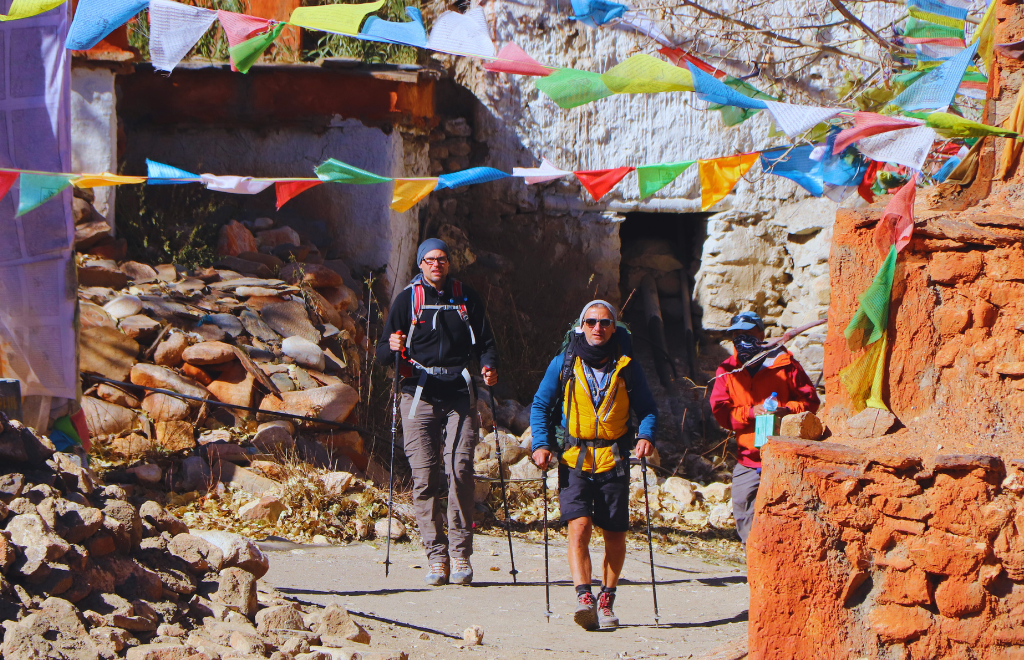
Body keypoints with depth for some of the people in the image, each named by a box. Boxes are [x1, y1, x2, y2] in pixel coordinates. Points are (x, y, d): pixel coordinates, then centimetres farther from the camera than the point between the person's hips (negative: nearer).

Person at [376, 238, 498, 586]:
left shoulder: (466, 297, 14)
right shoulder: (407, 299, 10)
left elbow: (485, 342, 17)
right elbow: (383, 353, 9)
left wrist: (489, 367, -5)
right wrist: (393, 348, -15)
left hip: (459, 394, 0)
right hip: (420, 394, 0)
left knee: (460, 471, -11)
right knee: (424, 476, -7)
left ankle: (461, 555, -6)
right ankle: (436, 557, -3)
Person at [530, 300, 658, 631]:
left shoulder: (627, 368, 5)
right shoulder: (563, 364, 4)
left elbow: (647, 408, 12)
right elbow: (540, 405, 9)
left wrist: (645, 435, -8)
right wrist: (541, 443, -5)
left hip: (613, 460, 1)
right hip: (573, 459, -1)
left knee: (615, 535, 4)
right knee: (579, 526, -17)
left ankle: (606, 600, 20)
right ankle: (584, 598, -25)